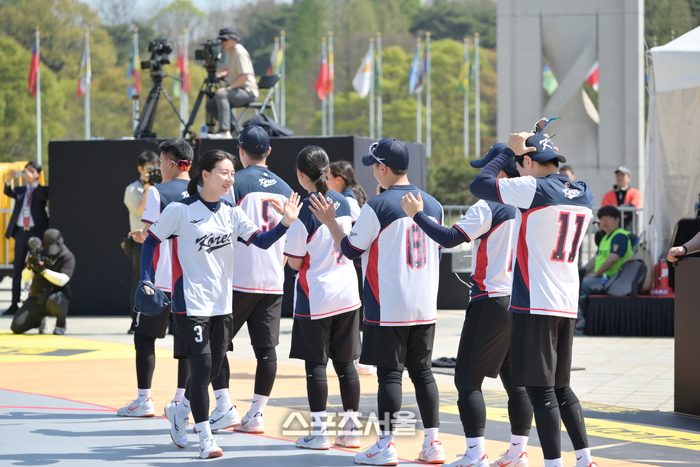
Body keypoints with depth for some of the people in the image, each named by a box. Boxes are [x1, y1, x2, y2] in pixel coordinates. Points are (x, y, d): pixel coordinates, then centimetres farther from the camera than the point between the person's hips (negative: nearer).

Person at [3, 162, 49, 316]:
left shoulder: (42, 189, 5)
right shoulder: (20, 190, 13)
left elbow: (45, 195, -18)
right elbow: (8, 192, -6)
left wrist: (32, 182, -32)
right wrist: (9, 180, -26)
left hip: (37, 232, -4)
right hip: (21, 231, 4)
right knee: (17, 269, 4)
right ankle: (14, 304, 5)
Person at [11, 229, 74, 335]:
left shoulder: (68, 258, -9)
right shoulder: (39, 254, 2)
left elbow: (62, 280, -23)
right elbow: (25, 278, -3)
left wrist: (43, 270, -34)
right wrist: (29, 266, -25)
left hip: (57, 295, -4)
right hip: (36, 298, 4)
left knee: (54, 300, -43)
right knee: (17, 327, -12)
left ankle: (61, 324, -10)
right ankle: (39, 320, 21)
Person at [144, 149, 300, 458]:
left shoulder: (231, 213, 4)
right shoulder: (180, 210, -9)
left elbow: (261, 241, -5)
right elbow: (151, 241, -1)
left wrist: (286, 223, -22)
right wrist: (146, 280, -10)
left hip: (222, 305, 6)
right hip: (191, 304, -6)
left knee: (213, 369, 13)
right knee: (201, 367, -10)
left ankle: (179, 410, 39)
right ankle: (205, 438, -1)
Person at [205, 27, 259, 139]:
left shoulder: (240, 52, -13)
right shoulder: (232, 53, 17)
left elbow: (245, 75, -23)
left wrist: (228, 87, -25)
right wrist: (222, 74, 14)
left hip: (248, 92, -11)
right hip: (238, 91, 11)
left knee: (221, 94, -35)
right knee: (210, 105, 5)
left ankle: (225, 131, -44)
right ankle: (232, 128, 1)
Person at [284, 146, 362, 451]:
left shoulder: (305, 211, -16)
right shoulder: (344, 203, 2)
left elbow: (294, 262, -11)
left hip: (315, 298, -5)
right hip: (348, 296, 6)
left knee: (315, 364, 1)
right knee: (345, 363, 10)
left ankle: (319, 432, 2)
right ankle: (351, 429, 13)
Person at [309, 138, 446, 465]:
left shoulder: (377, 207, -12)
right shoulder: (433, 205, 7)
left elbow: (352, 250, -4)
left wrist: (330, 221, 8)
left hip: (388, 309, -6)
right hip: (425, 308, 6)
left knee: (389, 374, -2)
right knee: (422, 371, 10)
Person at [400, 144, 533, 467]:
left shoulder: (489, 207, -13)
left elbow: (450, 239, -19)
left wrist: (417, 215, -9)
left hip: (491, 301, -7)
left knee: (468, 377, -4)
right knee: (515, 379, 13)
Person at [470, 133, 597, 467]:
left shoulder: (533, 188, -12)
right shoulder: (583, 195, 9)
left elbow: (479, 185, -9)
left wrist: (509, 150, 2)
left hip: (534, 304, -8)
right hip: (567, 305, 8)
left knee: (540, 389, -6)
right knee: (560, 387, 17)